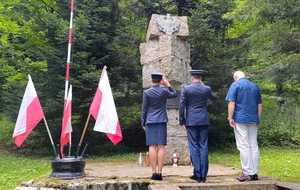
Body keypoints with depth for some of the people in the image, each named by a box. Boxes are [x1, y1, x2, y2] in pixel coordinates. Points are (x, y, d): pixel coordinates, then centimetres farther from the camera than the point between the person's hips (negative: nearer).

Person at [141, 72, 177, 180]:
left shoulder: (147, 92, -2)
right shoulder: (164, 91, -2)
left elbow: (144, 109, 0)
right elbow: (174, 94, 18)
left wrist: (143, 123, 8)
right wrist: (168, 85, 13)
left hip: (150, 122, 0)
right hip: (162, 122, 0)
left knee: (152, 147, -1)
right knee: (161, 147, -1)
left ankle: (154, 172, -4)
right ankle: (159, 172, -4)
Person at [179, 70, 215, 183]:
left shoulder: (186, 89, -4)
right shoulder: (206, 89, 2)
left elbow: (182, 105, -6)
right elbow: (213, 98, 23)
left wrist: (181, 120, 3)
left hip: (191, 121, -2)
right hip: (204, 121, 2)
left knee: (194, 147, 2)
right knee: (203, 146, 5)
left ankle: (198, 174, 1)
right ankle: (203, 175, 6)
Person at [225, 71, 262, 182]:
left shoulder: (235, 85, -1)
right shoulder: (255, 86, 15)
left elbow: (231, 102, -10)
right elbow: (259, 105, 17)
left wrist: (230, 118, -9)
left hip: (240, 119, -5)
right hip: (253, 120, 5)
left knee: (243, 146, -4)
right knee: (254, 146, 8)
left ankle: (247, 173, -4)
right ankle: (254, 173, 11)